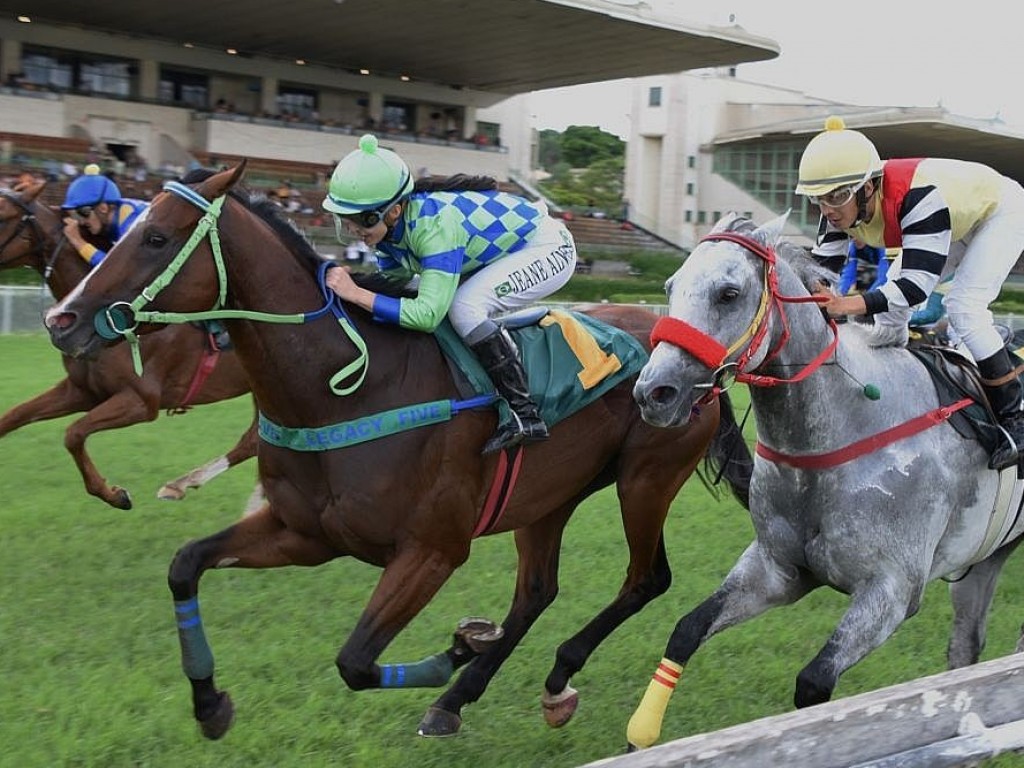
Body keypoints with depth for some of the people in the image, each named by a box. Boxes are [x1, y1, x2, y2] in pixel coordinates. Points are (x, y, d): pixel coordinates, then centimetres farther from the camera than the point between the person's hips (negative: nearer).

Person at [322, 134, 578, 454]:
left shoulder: (436, 223, -36)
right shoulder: (388, 226, -10)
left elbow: (427, 315, -40)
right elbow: (391, 284, -1)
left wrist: (357, 294, -40)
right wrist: (351, 282, -19)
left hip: (550, 249, -9)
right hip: (505, 251, 9)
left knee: (464, 307, -28)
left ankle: (525, 414, -21)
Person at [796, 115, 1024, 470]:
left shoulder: (916, 196, -44)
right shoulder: (843, 206, -21)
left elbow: (918, 282, -46)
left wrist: (852, 304, -58)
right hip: (955, 220, 8)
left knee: (963, 305, -23)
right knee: (891, 306, 0)